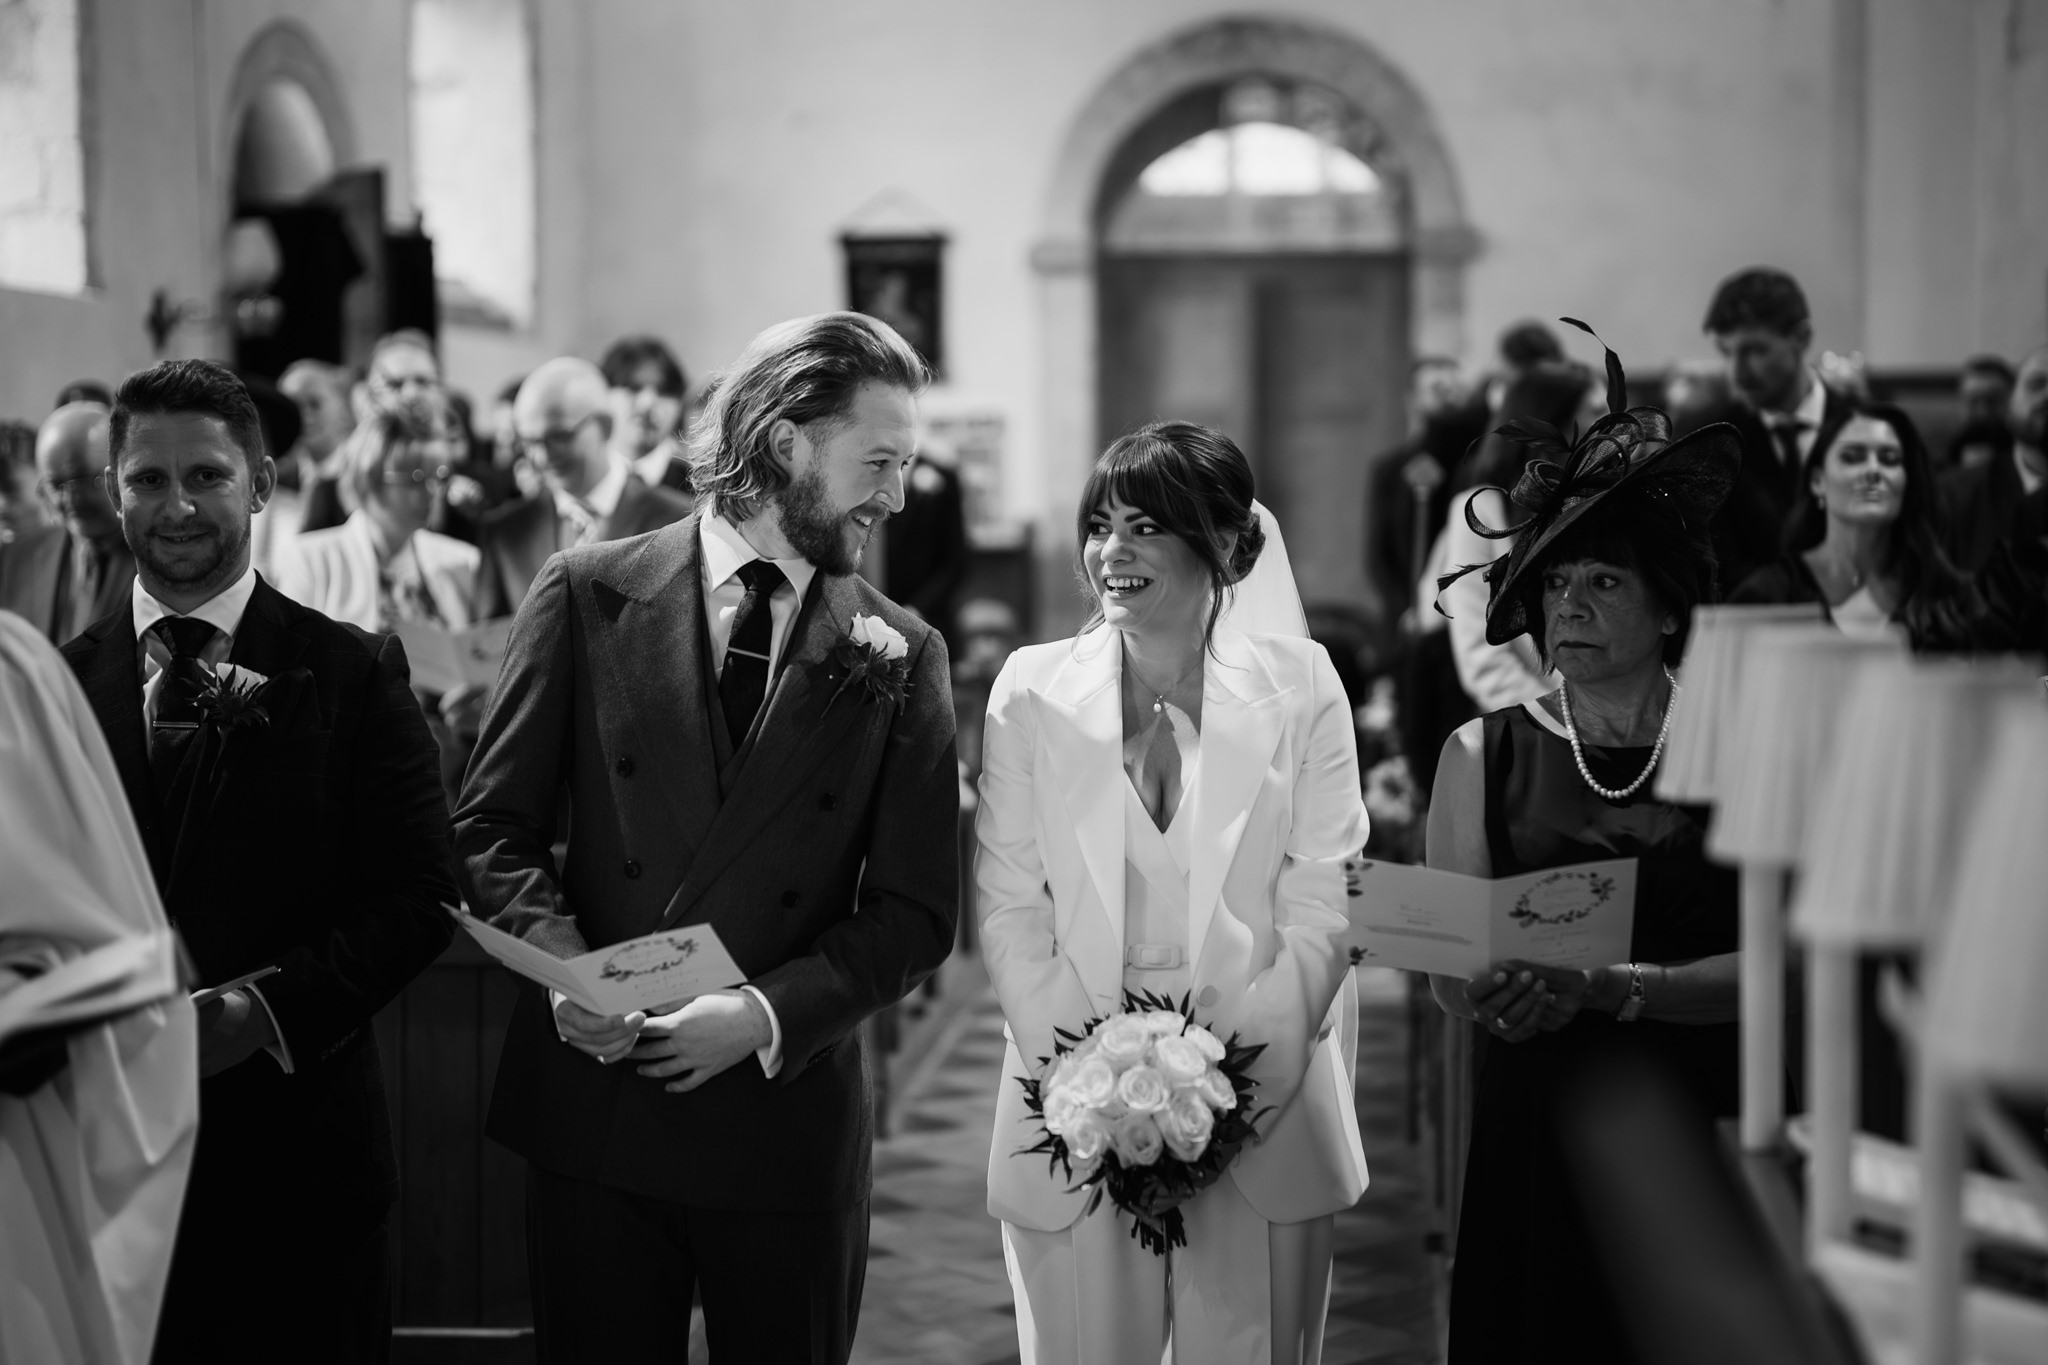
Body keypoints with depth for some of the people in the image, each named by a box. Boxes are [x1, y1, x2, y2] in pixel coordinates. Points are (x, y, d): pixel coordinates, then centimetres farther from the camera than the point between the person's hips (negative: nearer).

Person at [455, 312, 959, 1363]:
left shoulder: (901, 655, 2)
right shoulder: (589, 594, 1)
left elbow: (917, 914, -1)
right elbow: (491, 825, 2)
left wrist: (767, 1014, -14)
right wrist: (559, 956, -15)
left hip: (787, 1119, 1)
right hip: (590, 1111, 0)